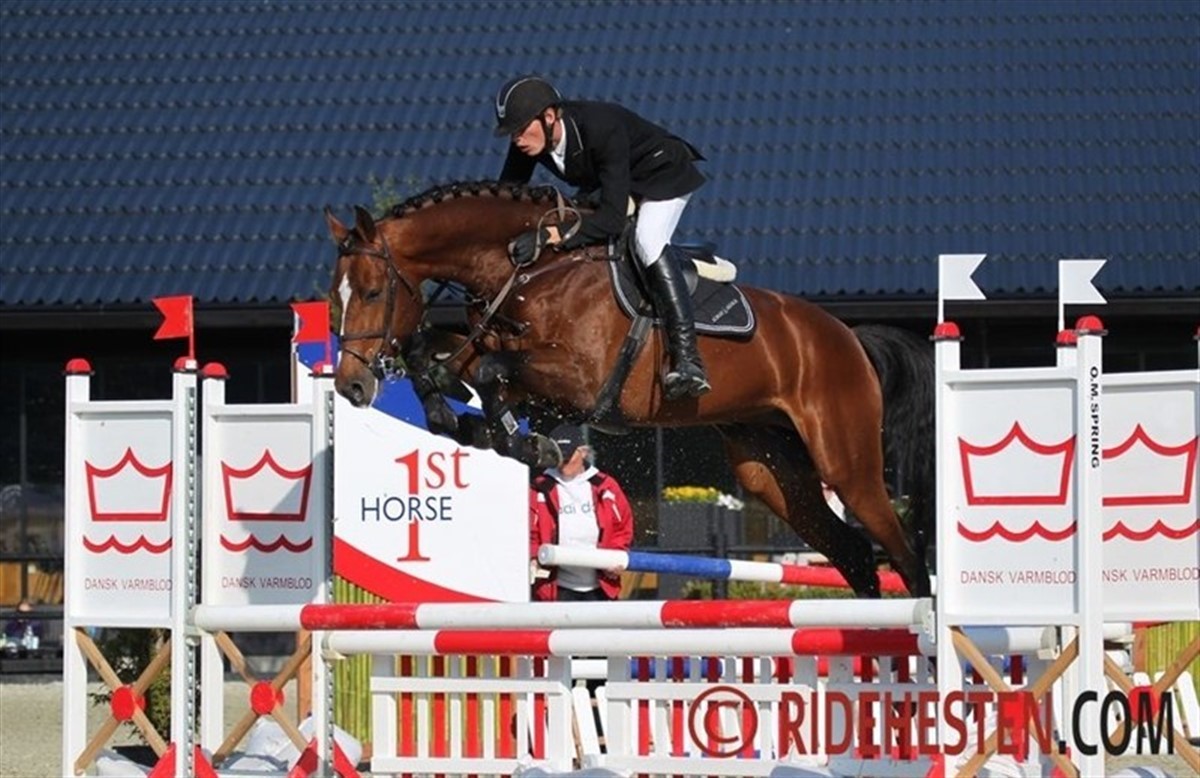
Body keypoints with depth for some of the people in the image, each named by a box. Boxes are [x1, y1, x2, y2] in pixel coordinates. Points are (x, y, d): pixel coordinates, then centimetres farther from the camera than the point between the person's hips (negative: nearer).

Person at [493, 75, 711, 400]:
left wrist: (549, 236, -55)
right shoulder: (529, 140, -20)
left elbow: (612, 218, -45)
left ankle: (686, 359, -40)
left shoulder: (602, 129, -40)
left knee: (647, 242, -31)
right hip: (607, 185, 9)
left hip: (664, 176, -9)